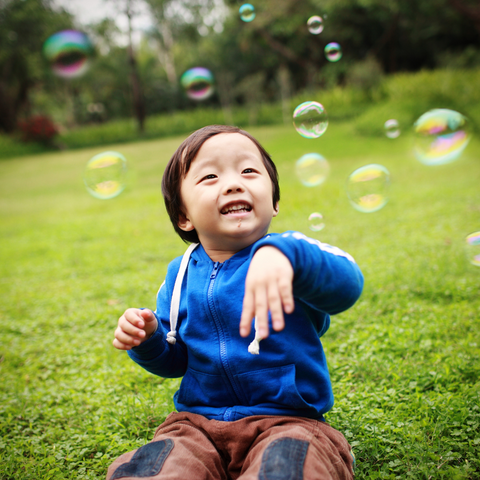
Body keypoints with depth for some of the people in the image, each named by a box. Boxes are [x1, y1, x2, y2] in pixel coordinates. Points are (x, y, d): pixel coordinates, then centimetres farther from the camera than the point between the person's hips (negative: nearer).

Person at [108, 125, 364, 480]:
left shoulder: (289, 251, -7)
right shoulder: (181, 276, 6)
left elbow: (348, 285, -30)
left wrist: (283, 253, -49)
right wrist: (149, 340, -6)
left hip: (286, 419, -2)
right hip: (197, 420, 3)